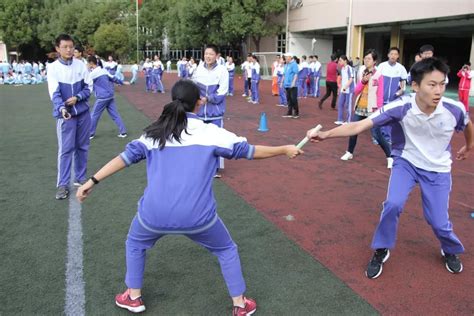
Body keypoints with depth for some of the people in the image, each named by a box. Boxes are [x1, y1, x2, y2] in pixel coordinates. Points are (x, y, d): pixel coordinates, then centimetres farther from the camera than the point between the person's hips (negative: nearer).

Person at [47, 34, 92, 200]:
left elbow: (88, 88, 4)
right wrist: (62, 108, -33)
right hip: (65, 114, -3)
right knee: (65, 149, -3)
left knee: (82, 147, 11)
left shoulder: (81, 65, 1)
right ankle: (63, 185, 5)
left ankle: (80, 178, 25)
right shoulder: (53, 68, -6)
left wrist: (77, 98, -15)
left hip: (83, 112, 3)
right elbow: (54, 93, -15)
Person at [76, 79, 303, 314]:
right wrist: (285, 150, 17)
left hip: (155, 214, 2)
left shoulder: (155, 132, 8)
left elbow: (126, 156, 6)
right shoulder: (210, 132, 0)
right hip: (197, 216, -2)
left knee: (135, 244, 35)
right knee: (227, 250, 25)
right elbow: (249, 151, 5)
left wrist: (92, 181, 13)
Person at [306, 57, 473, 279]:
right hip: (406, 162, -1)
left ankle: (451, 251, 38)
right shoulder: (400, 108, -29)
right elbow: (359, 126, -36)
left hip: (437, 169, 1)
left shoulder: (455, 109, -22)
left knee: (438, 221, 1)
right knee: (393, 204, -23)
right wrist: (325, 134, -49)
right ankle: (381, 252, 4)